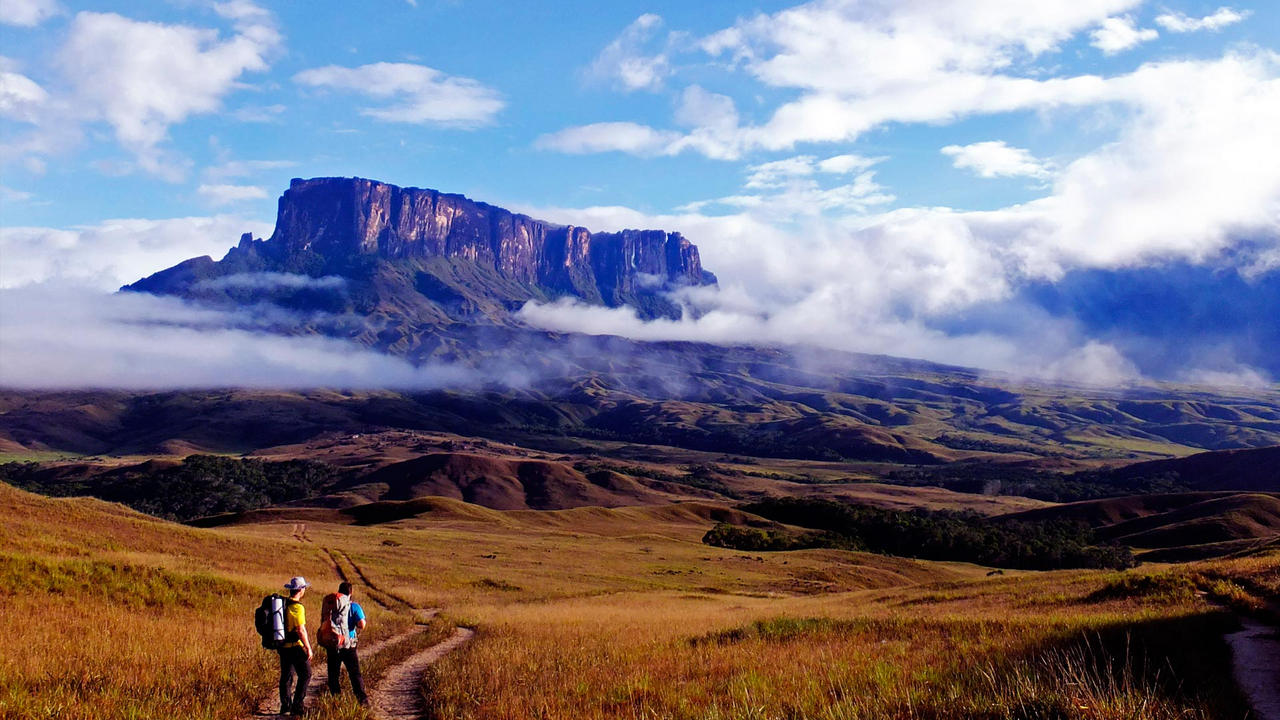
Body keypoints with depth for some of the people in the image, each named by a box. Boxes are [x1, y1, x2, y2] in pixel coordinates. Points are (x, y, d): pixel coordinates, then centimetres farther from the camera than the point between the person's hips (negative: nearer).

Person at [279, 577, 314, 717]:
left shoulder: (282, 604, 7)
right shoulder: (297, 607, -17)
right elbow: (301, 630, -20)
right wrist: (308, 648, -14)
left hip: (283, 646, 8)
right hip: (296, 647, -8)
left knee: (286, 676, 13)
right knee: (305, 675, 0)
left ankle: (285, 707, 15)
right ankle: (297, 706, -3)